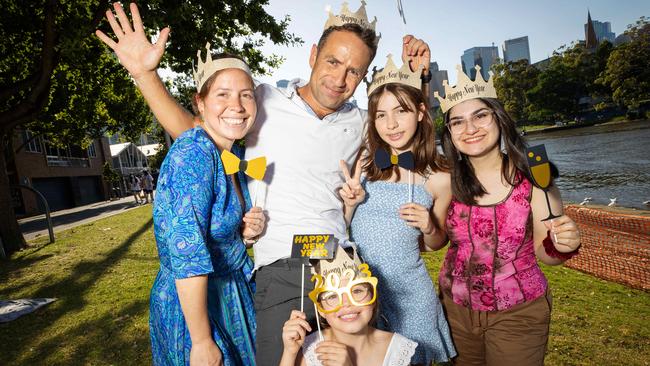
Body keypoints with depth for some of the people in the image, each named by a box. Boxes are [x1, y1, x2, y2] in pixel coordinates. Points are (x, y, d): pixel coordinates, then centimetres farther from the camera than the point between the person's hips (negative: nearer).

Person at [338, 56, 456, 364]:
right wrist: (350, 204, -14)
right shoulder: (364, 160, -4)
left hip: (407, 290, -1)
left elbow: (435, 244, 7)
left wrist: (429, 227, -13)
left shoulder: (438, 178, -7)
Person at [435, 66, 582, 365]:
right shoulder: (447, 180, -12)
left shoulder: (534, 180, -17)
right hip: (455, 305, 3)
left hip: (518, 314, -2)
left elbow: (544, 254, -6)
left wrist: (560, 246, -26)